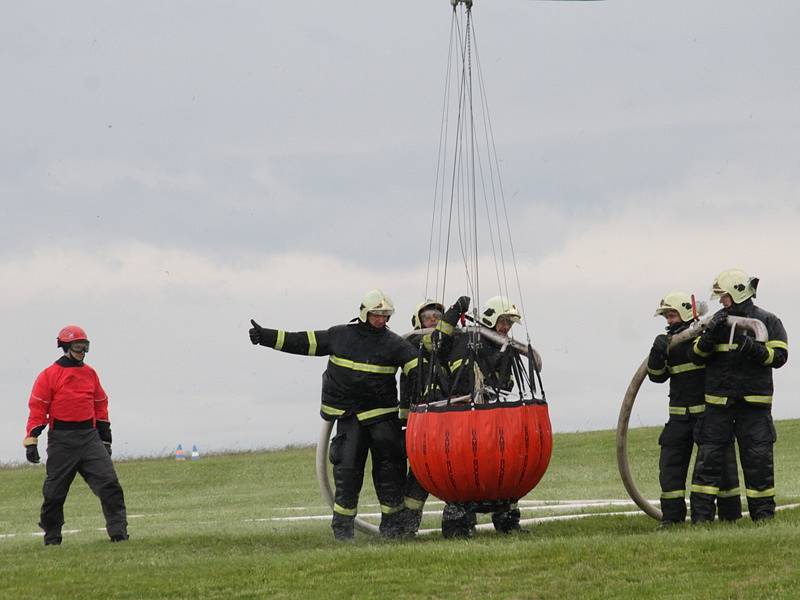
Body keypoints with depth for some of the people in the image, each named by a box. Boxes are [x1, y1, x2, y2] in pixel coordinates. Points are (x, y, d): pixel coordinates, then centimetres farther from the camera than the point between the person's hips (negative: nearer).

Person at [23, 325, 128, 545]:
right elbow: (37, 409, -4)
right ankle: (51, 537, 19)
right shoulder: (49, 375, -2)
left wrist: (105, 438, 19)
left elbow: (100, 406, 20)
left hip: (89, 436, 4)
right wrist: (31, 442, -10)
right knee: (55, 492, 4)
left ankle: (118, 531, -10)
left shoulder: (90, 373, 13)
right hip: (61, 440, -4)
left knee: (109, 483, -10)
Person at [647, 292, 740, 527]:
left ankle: (730, 515, 8)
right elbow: (657, 376, 4)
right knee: (670, 464, 0)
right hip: (680, 416, 5)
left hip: (710, 412, -5)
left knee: (721, 462, -1)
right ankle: (672, 516, 4)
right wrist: (657, 353, -14)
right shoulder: (669, 342, 10)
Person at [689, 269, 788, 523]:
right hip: (718, 404, 2)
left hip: (754, 403, -2)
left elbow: (779, 356, -8)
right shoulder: (718, 321, 9)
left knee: (758, 460, 0)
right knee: (709, 457, -2)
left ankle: (764, 514, 9)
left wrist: (752, 347, -23)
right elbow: (696, 355, 3)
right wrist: (710, 333, -16)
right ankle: (701, 516, 0)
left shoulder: (767, 322, 1)